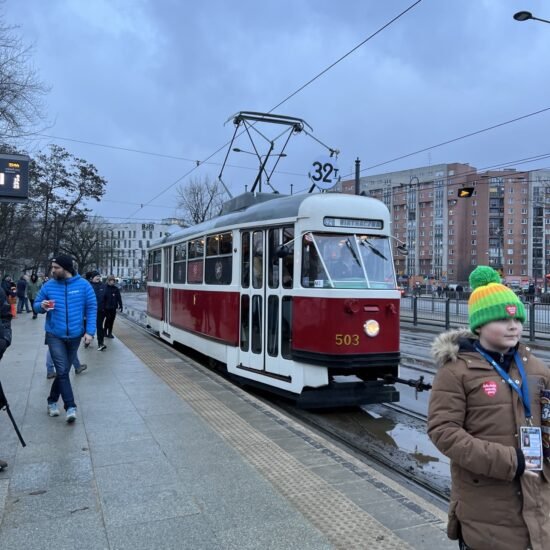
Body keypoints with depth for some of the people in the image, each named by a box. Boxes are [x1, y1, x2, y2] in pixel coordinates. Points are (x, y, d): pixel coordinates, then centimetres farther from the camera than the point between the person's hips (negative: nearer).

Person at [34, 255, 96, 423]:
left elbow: (91, 308, -2)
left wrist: (90, 331, -10)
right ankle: (70, 407, -7)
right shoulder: (48, 286, -2)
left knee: (63, 371, 13)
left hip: (75, 336, 1)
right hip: (55, 335, -1)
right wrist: (42, 306, -16)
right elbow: (36, 304, 9)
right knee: (62, 371, -11)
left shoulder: (83, 285, -5)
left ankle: (52, 401, 32)